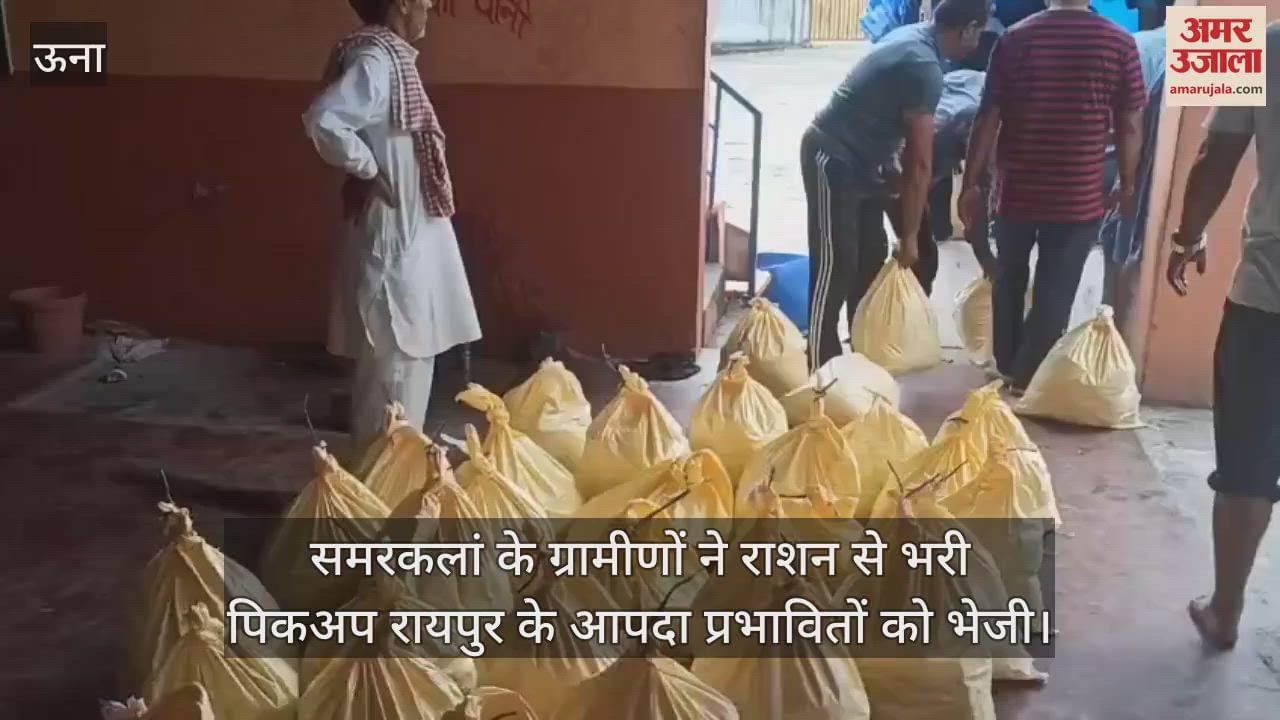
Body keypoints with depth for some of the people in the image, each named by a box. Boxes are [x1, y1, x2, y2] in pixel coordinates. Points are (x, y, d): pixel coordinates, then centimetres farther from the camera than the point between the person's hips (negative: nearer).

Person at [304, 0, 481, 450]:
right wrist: (370, 171, -19)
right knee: (394, 363, -1)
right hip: (393, 236, -10)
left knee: (410, 357, 17)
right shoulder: (375, 60, -18)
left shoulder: (389, 58, 12)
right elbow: (323, 121, -31)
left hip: (410, 234, 10)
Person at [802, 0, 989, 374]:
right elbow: (920, 164, -18)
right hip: (832, 161, -10)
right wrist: (909, 236, -12)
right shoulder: (924, 68, -22)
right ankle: (820, 369, -2)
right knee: (835, 267, -8)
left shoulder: (912, 37, 8)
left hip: (857, 161, 10)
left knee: (871, 258, 13)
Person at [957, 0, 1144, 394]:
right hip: (1080, 196, -1)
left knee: (1009, 278, 20)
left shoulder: (1015, 38, -5)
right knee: (1055, 292, 9)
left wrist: (971, 183, 2)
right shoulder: (1120, 43, -5)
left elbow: (988, 119, -6)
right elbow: (1129, 127, -2)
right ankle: (1027, 377, 14)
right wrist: (1127, 186, 12)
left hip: (1017, 189, 1)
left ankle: (1007, 366, 32)